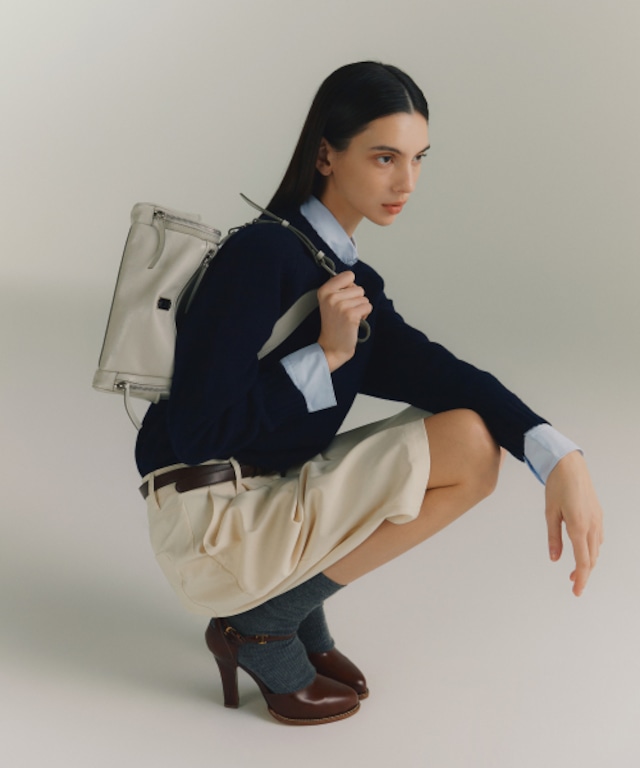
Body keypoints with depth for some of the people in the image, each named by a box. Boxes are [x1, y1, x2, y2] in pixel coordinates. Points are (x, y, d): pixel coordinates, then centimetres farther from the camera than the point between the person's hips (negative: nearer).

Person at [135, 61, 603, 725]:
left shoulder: (352, 281, 9)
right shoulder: (262, 253, -16)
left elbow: (432, 371, -6)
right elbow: (198, 428, -20)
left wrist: (560, 459, -21)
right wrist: (327, 354, -19)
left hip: (271, 496, 8)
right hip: (210, 527, -8)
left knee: (473, 436, 3)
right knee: (469, 451, -15)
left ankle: (295, 605, 7)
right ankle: (262, 629, -5)